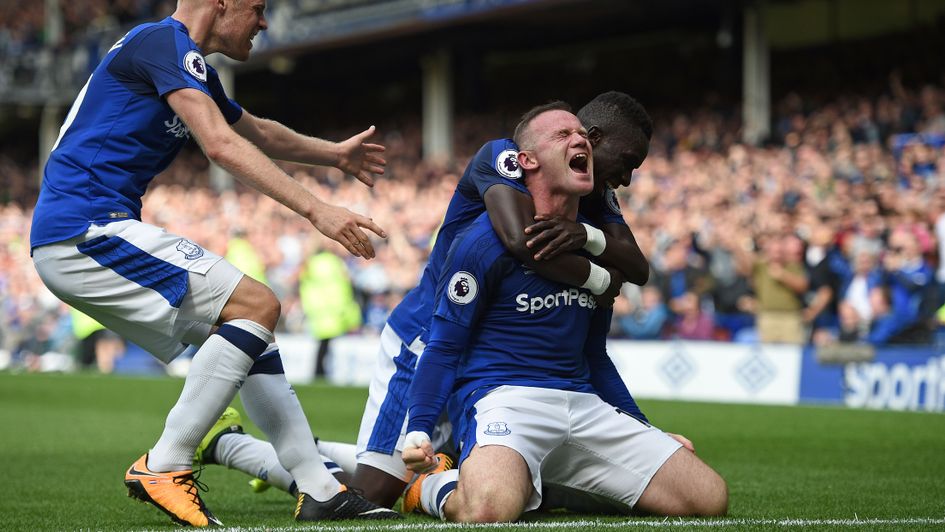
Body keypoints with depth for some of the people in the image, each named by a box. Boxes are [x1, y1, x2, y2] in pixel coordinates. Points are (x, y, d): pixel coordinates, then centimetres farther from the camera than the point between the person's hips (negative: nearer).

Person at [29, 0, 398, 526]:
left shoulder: (191, 65, 21)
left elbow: (256, 131, 40)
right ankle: (164, 467, -13)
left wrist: (334, 153, 52)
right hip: (87, 230, -10)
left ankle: (320, 490, 8)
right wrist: (316, 210, -26)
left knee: (249, 335, 10)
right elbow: (223, 146, -23)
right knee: (257, 305, -14)